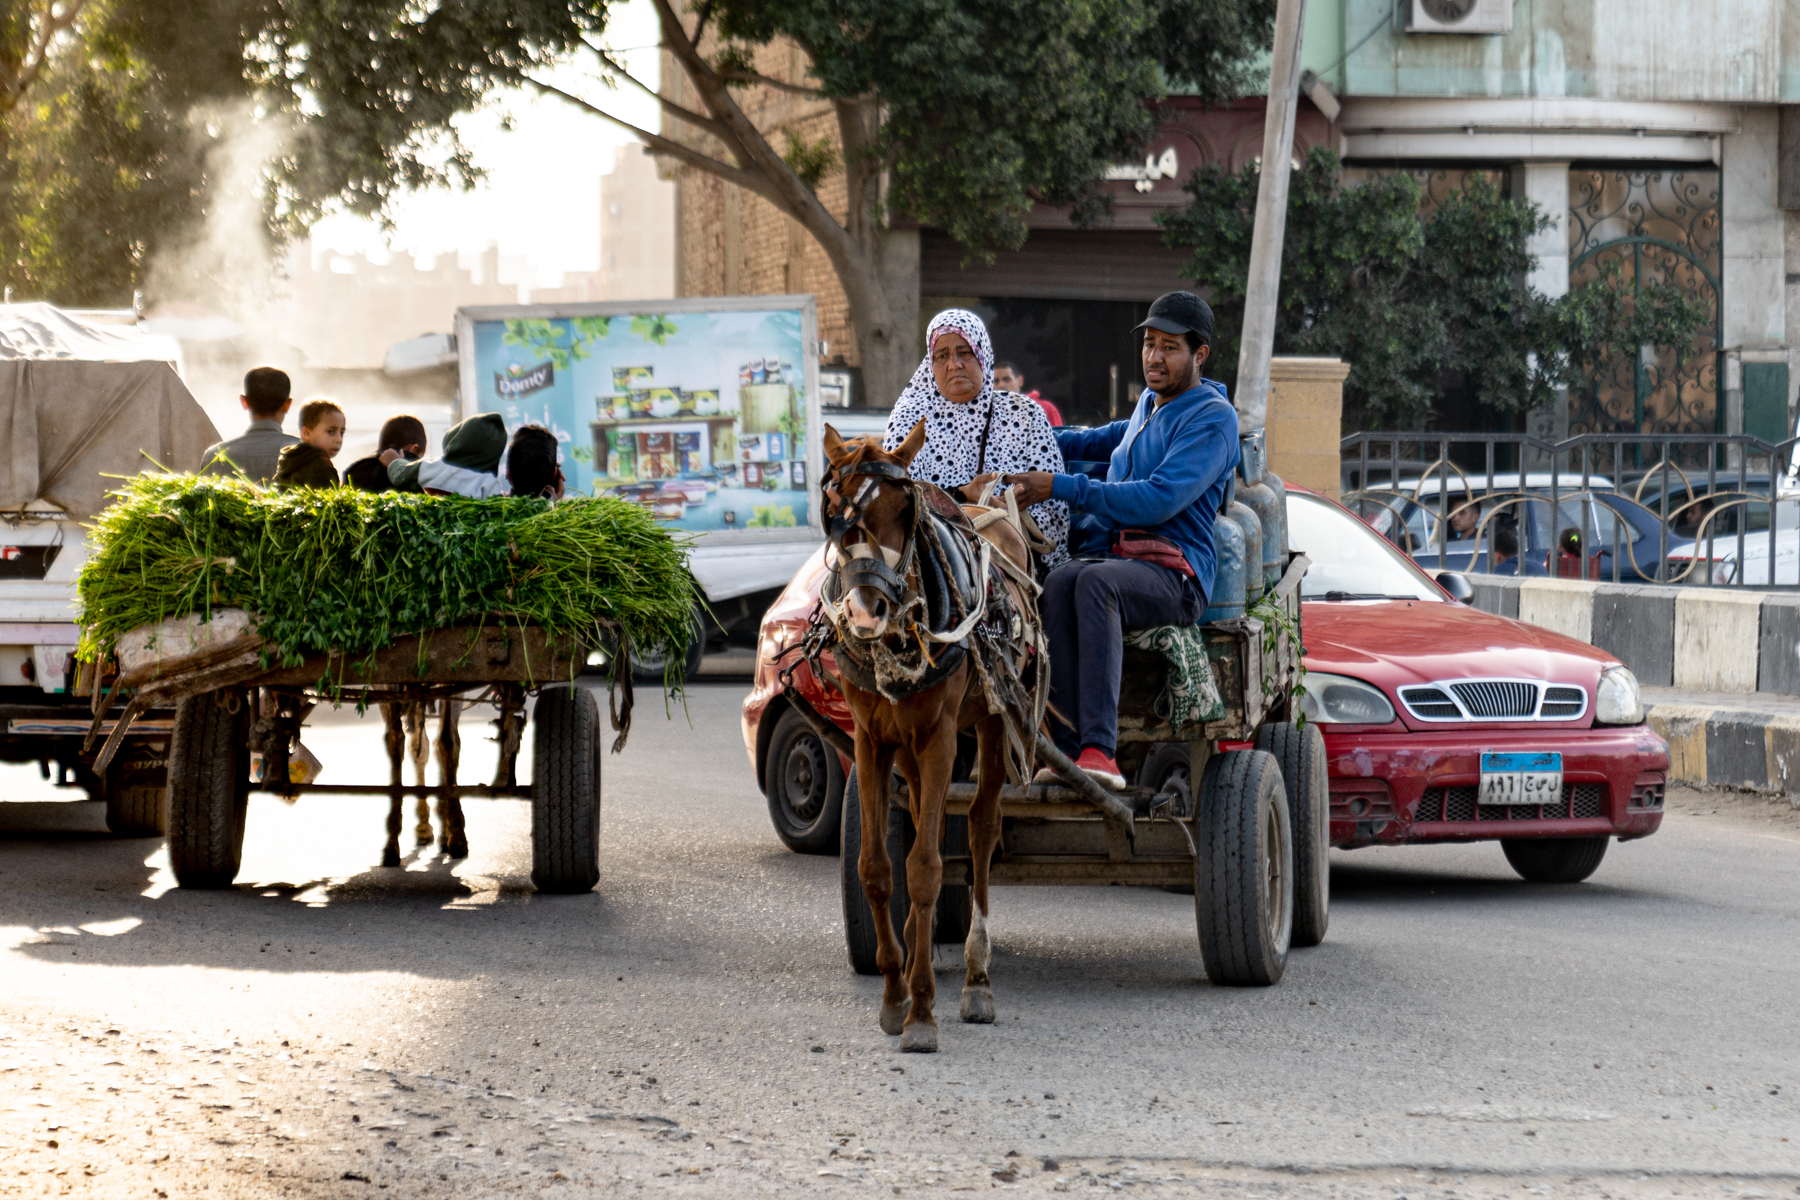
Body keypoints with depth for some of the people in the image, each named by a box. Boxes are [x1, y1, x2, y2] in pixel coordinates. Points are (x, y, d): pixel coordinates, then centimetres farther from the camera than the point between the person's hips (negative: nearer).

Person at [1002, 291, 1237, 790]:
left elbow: (1158, 500, -17)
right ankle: (1068, 748, -41)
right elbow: (1103, 440, 51)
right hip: (1109, 552, 7)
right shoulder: (1150, 404, 25)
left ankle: (1098, 751, -49)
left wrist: (1060, 487, -19)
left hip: (1175, 571, -6)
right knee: (1060, 583, -31)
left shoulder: (1213, 419, -4)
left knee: (1095, 582, -39)